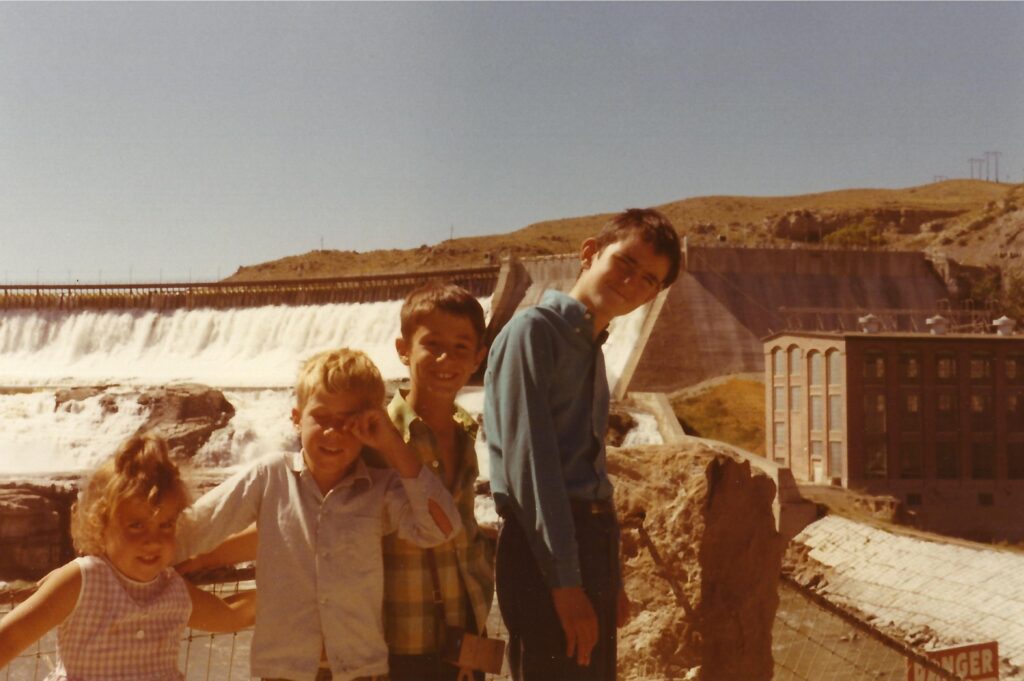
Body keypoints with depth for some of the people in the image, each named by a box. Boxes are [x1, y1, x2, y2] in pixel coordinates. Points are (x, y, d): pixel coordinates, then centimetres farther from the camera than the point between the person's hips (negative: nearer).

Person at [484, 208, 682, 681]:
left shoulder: (592, 349, 19)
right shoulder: (535, 330, -7)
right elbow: (528, 459, -16)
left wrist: (612, 581, 20)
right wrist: (564, 580, -19)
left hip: (593, 538, 9)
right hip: (544, 553, -9)